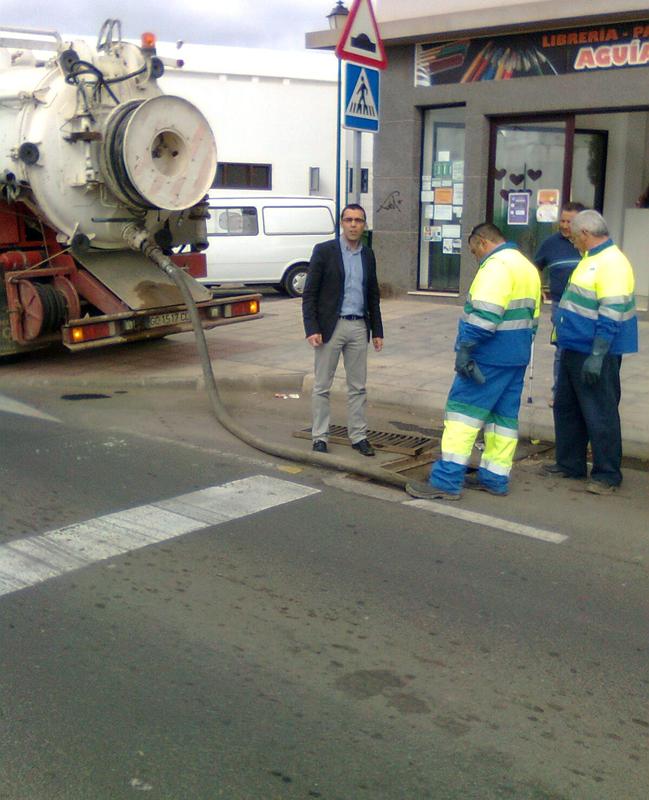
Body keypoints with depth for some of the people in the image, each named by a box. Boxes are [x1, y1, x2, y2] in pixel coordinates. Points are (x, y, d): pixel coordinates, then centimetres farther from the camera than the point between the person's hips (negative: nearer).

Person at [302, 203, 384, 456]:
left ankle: (359, 436, 18)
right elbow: (309, 293, -6)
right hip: (330, 326, -4)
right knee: (322, 386, 2)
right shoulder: (324, 251, -4)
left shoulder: (368, 255, 10)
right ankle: (319, 437, 11)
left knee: (358, 386, 9)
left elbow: (373, 296, 17)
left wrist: (377, 331, 12)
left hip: (358, 327, 4)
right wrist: (311, 329, -14)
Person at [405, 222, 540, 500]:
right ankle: (495, 478, 17)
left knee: (463, 410, -7)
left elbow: (484, 314, -24)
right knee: (504, 416, 12)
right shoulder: (527, 267, 18)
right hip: (516, 358, 10)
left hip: (489, 356, -10)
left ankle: (447, 480, -8)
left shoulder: (496, 265, -14)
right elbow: (531, 315, 21)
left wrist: (464, 349, -21)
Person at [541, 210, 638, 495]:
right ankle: (570, 463, 29)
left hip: (596, 354, -10)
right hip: (575, 349, 10)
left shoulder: (612, 263, -18)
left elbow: (611, 315, -24)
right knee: (566, 408, 16)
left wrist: (596, 356, -27)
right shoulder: (591, 259, 14)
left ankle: (607, 475, 9)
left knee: (600, 414, -2)